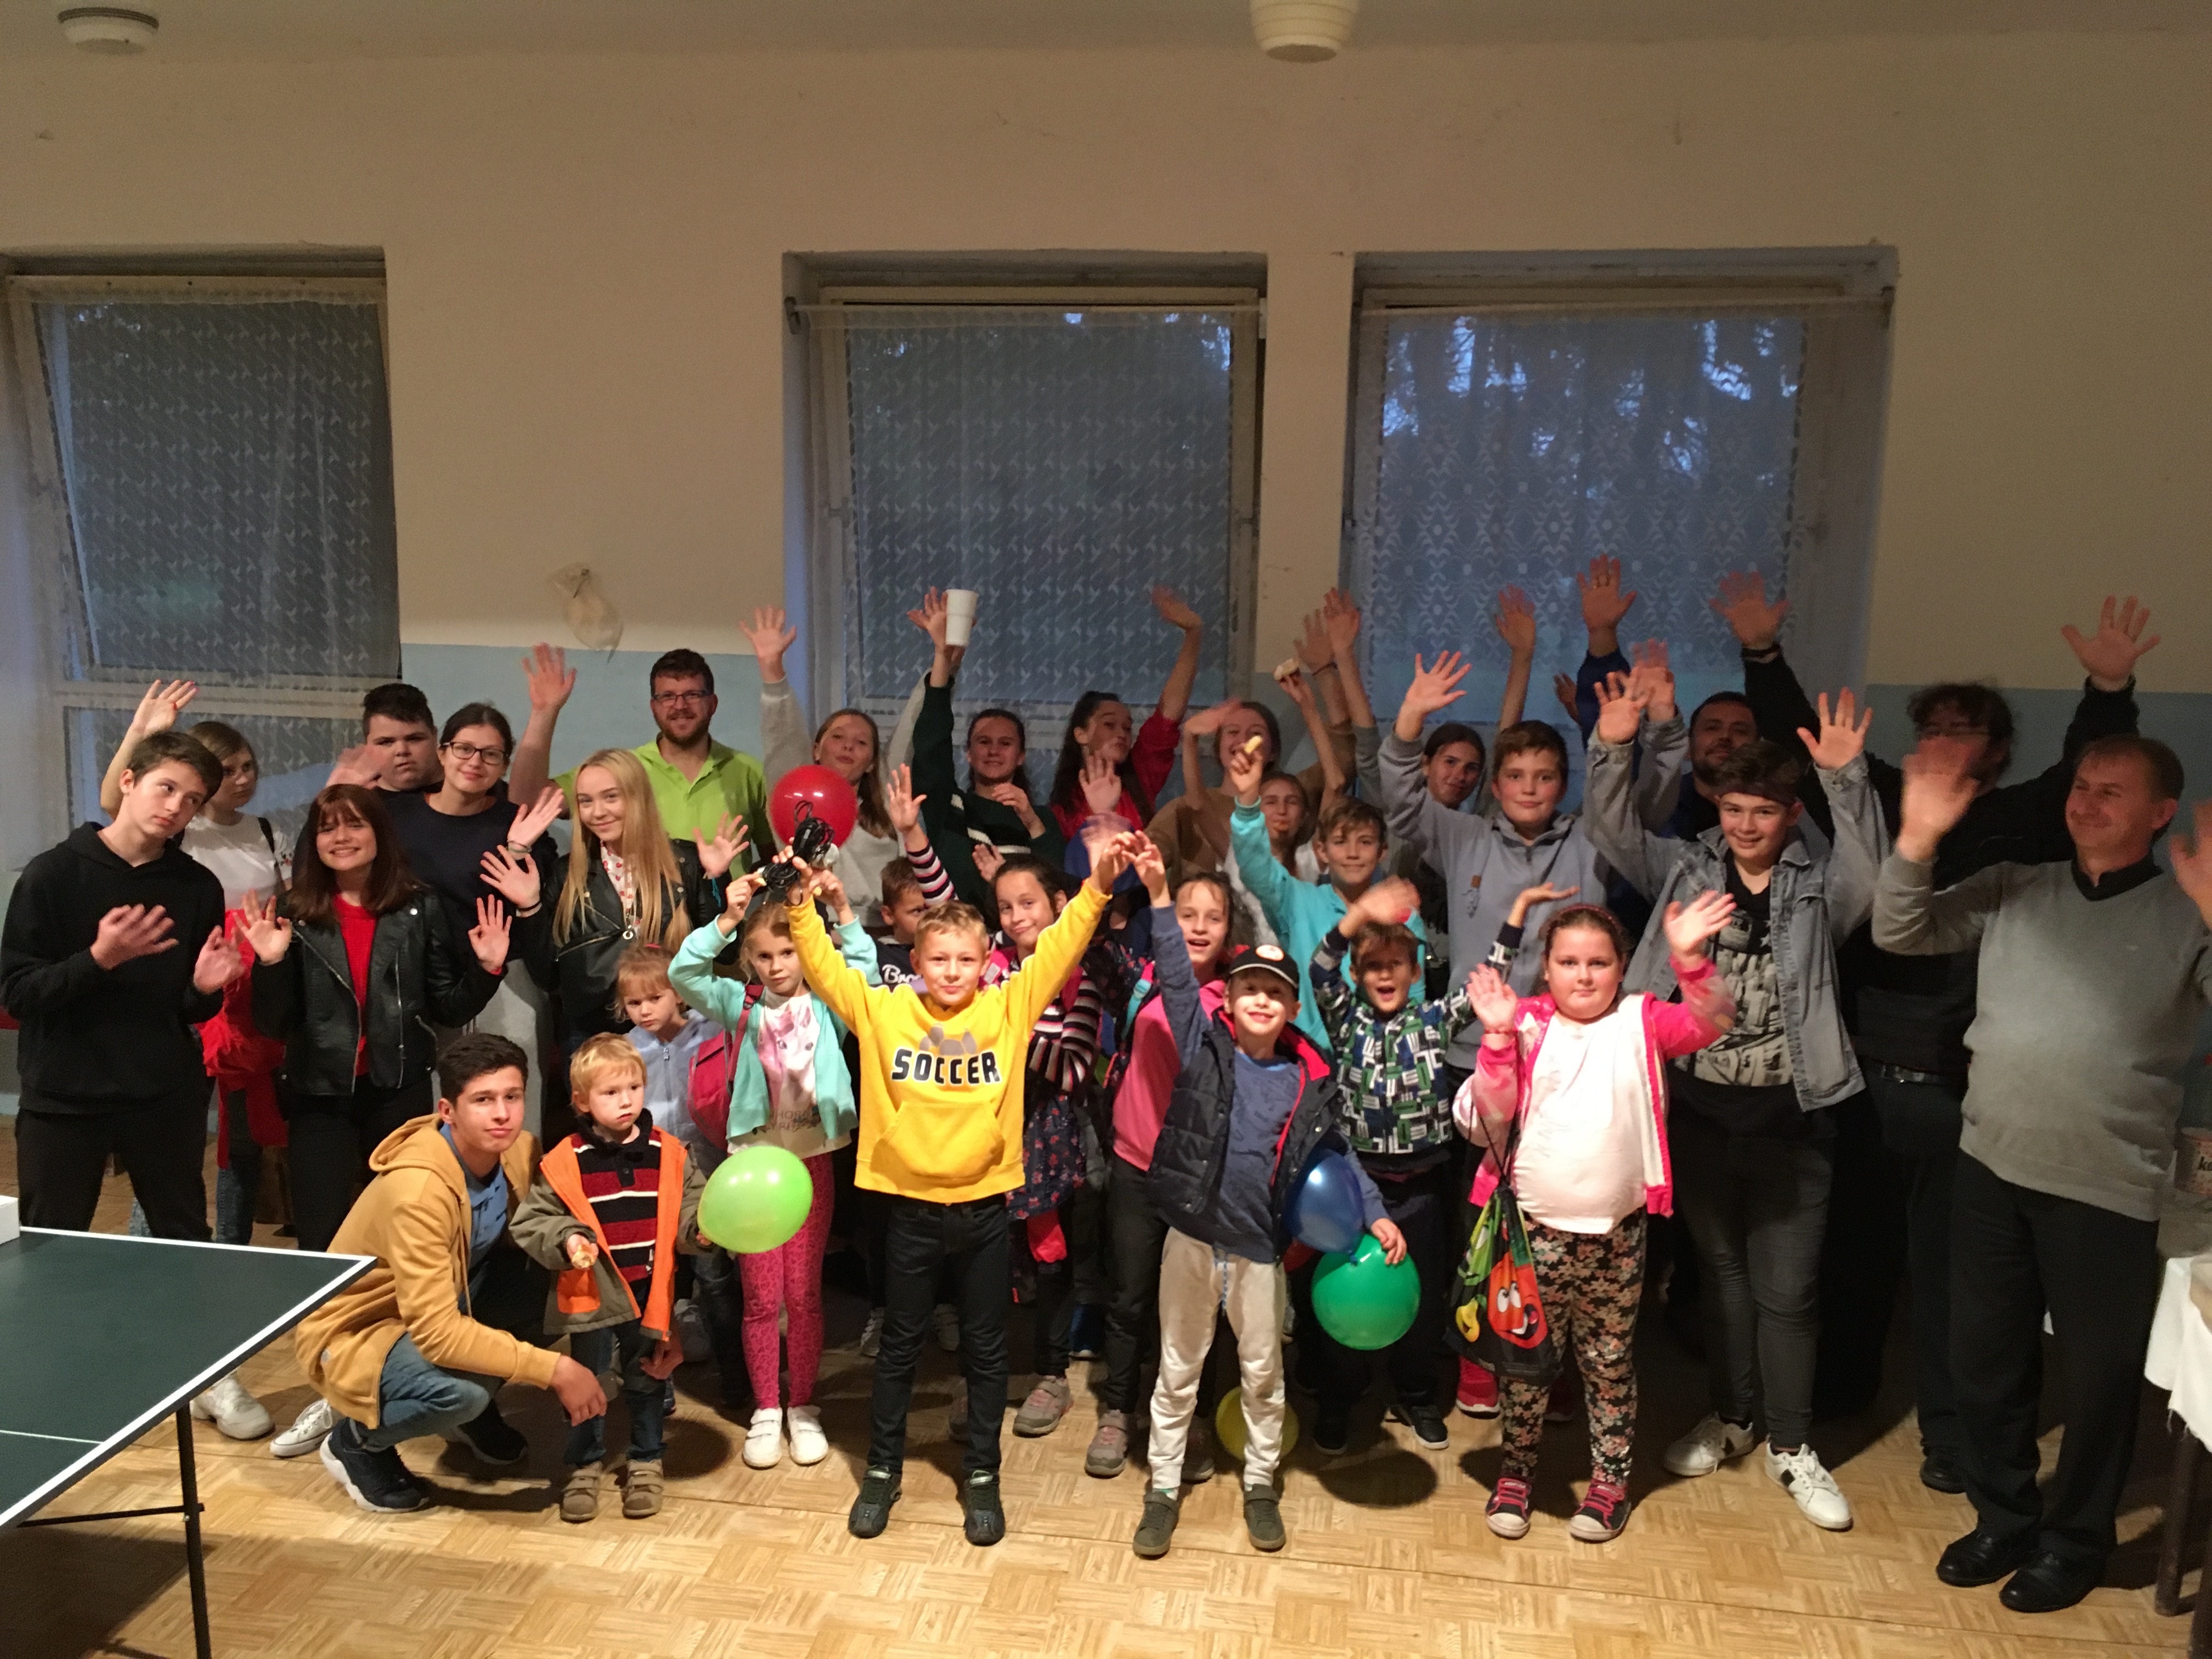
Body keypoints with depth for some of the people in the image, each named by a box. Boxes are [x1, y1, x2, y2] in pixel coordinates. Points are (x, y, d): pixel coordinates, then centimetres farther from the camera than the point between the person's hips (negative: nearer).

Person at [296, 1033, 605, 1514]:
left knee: (547, 1281, -17)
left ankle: (474, 1412, 9)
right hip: (354, 1333, -7)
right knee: (460, 1388, -34)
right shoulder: (417, 1190, -34)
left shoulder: (520, 1152, -14)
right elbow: (436, 1333, -37)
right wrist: (554, 1369, -35)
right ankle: (355, 1440, 0)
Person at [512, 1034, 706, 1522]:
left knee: (648, 1382, 14)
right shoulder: (565, 1162, -9)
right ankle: (584, 1467, 30)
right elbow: (532, 1221, -5)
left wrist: (701, 1226, -17)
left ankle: (645, 1463, 33)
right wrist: (566, 1242, -21)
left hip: (650, 1294, 2)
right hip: (593, 1295, -2)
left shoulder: (668, 1154, -2)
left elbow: (689, 1207, 4)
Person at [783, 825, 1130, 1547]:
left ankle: (982, 1476, 29)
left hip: (985, 1204, 0)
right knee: (899, 1344, 15)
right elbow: (826, 968, -7)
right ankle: (882, 1470, 32)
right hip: (911, 1205, 0)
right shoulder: (884, 1010, -3)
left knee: (986, 1349, 13)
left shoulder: (1008, 1008, -3)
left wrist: (1096, 889, -20)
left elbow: (1058, 949, -8)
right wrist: (800, 905, -20)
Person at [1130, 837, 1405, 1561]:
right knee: (1178, 1372, 12)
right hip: (1192, 1237, -1)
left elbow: (1336, 1151, 10)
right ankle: (1163, 1489, 27)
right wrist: (1159, 895, -26)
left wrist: (1375, 1213, 3)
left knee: (1263, 1373, 16)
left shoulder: (1310, 1079, -2)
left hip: (1260, 1245, 1)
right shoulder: (1204, 1045, -6)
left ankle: (1261, 1486, 36)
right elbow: (1177, 978, -16)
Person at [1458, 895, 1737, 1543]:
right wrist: (1498, 1038, -20)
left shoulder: (1641, 1022, 2)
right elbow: (1488, 1115, -9)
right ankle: (1515, 1471, 29)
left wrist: (1690, 960, -31)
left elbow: (1708, 1022, -15)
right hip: (1536, 1228, 0)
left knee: (1610, 1361, 15)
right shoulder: (1527, 1026, -2)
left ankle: (1610, 1479, 31)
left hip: (1617, 1231, 1)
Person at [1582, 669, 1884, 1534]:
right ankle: (1729, 1416, 34)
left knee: (1785, 1289, 6)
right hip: (1698, 1108, 2)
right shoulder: (1687, 870, 3)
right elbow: (1613, 832, -7)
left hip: (1789, 1117, -2)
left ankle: (1791, 1445, 23)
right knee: (1720, 1271, 17)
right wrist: (1615, 748, -23)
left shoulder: (1818, 889, -2)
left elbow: (1871, 871, -22)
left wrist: (1847, 779, -36)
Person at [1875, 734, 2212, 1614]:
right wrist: (1918, 840, -17)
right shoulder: (2012, 888, 3)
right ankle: (2004, 1516, 36)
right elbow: (1899, 934, -2)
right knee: (1986, 1357, 16)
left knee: (2098, 1375, 12)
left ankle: (2074, 1536, 33)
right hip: (1991, 1166, 3)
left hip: (2108, 1187, -3)